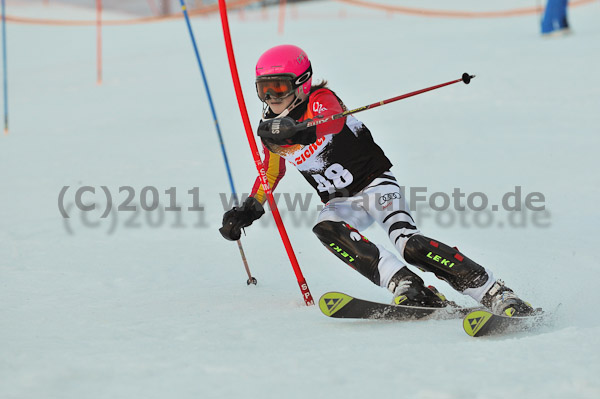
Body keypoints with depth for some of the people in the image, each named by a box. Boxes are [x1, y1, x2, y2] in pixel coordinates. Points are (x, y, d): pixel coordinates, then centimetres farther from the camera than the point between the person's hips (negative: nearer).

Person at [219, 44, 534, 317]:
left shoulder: (319, 100, -14)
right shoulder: (270, 126, 6)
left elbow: (333, 121, -40)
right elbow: (271, 171, 25)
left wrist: (297, 131, -60)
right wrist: (249, 209, 14)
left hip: (374, 182, -6)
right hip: (341, 202, 6)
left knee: (408, 242, -28)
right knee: (327, 229, -30)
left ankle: (494, 293, -31)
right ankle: (406, 287, -37)